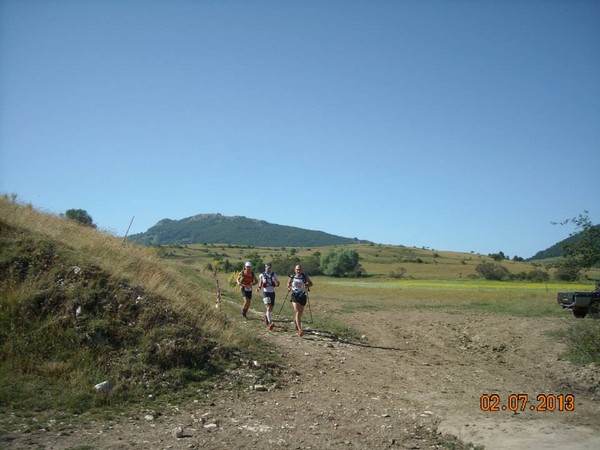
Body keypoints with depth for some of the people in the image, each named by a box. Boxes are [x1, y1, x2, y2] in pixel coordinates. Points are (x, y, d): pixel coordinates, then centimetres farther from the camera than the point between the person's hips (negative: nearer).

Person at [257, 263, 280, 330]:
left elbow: (277, 285, 3)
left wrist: (275, 281, -19)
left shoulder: (274, 275, 2)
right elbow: (260, 284, 7)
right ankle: (270, 323, -25)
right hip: (266, 293, -3)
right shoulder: (262, 275, -1)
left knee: (271, 309, 12)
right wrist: (259, 288, -15)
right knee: (268, 308, -19)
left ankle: (266, 316, 43)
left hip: (272, 293, 3)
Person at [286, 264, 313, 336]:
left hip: (303, 296, 2)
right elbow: (288, 283, 15)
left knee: (300, 313, 14)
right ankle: (300, 329, -22)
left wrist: (307, 285, -14)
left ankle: (296, 322, 47)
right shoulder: (292, 277, -2)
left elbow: (311, 283, 7)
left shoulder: (305, 276, -3)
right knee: (297, 312, -16)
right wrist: (289, 287, -5)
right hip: (294, 296, -2)